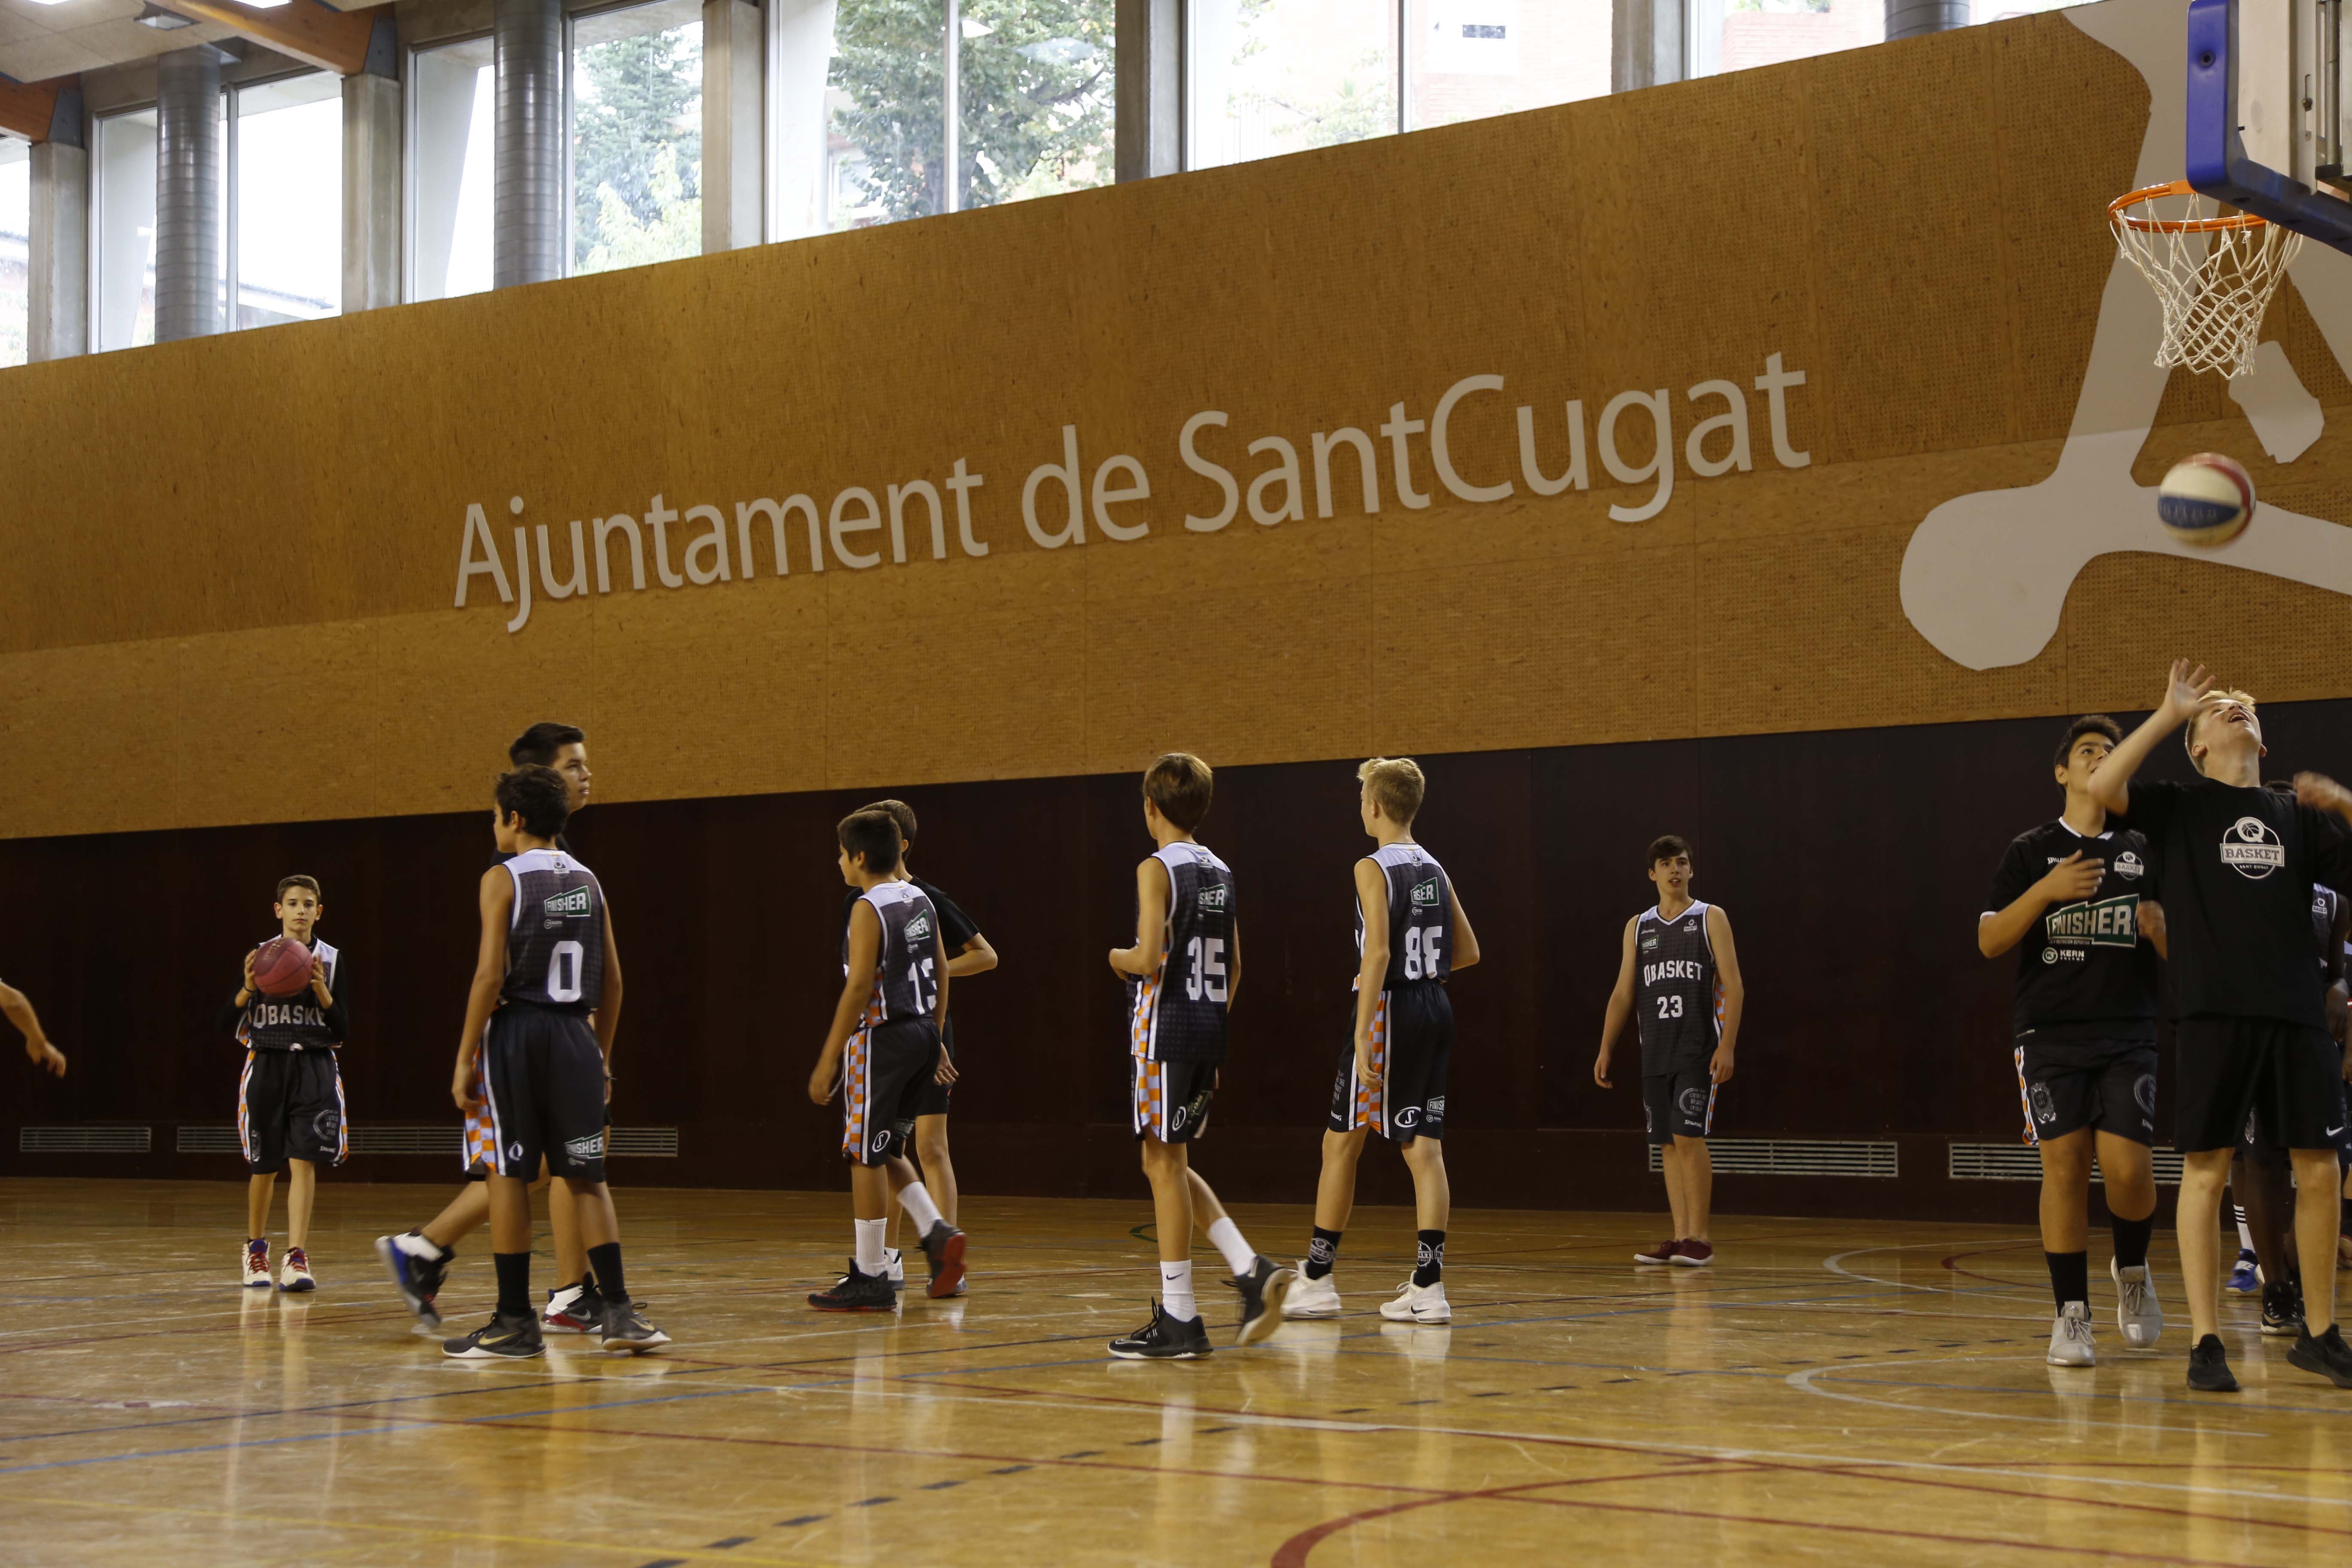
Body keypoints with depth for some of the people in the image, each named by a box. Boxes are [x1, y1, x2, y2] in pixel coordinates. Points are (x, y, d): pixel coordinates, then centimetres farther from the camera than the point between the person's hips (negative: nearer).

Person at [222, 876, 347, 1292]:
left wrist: (322, 991, -13)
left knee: (303, 1161, -13)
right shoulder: (259, 957, 2)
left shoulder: (331, 960, 3)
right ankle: (256, 1248, 32)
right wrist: (248, 989, -16)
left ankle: (296, 1258, -16)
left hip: (314, 1067, -1)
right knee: (264, 1165, 10)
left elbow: (342, 1032, 2)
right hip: (267, 1066, 1)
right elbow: (222, 1022, 0)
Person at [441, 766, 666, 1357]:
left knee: (508, 1174, 2)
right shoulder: (588, 881, 11)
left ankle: (516, 1322, 4)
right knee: (586, 1175, 9)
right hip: (575, 1033, 5)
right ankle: (617, 1311, 3)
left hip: (516, 1032, -5)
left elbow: (490, 975, -12)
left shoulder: (503, 879, -5)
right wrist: (602, 1056, 19)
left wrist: (465, 1058, -8)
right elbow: (612, 979, 11)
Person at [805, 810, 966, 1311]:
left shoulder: (869, 909, -14)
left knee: (865, 1158, 0)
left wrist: (828, 1060, -17)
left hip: (882, 1039, -9)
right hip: (921, 1034, 9)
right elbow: (941, 972, 15)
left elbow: (859, 988, -19)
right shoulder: (920, 901, 10)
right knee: (881, 1153, 20)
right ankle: (937, 1233, 5)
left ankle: (869, 1279, 5)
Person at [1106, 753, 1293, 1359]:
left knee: (1164, 1163, -2)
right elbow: (1233, 966, 16)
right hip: (1209, 1026, 8)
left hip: (1166, 1029, -8)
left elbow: (1149, 959, -21)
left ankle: (1179, 1319, 0)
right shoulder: (1220, 872, 12)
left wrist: (1118, 958, 0)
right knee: (1170, 1164, 16)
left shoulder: (1157, 869, -12)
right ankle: (1252, 1270, 4)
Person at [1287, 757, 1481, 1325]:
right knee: (1424, 1147, 4)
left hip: (1390, 1011, -7)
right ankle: (1428, 1287, -1)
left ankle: (1317, 1280, 10)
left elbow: (1377, 952, -20)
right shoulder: (1434, 869, 12)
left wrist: (1363, 1037, -21)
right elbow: (1468, 952, 17)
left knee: (1341, 1142, 4)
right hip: (1435, 1008, 7)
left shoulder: (1373, 869, -10)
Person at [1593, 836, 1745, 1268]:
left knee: (1689, 1136, -12)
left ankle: (1699, 1238, -5)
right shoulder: (1638, 927, 12)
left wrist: (1727, 1045, -14)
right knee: (1667, 1143, 5)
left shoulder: (1711, 919, 0)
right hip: (1655, 1052, 5)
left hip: (1700, 1050, -5)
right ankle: (1680, 1237, 11)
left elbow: (1733, 986, -5)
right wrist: (1605, 1049, 5)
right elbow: (1623, 993, 13)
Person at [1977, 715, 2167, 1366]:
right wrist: (2048, 889, -15)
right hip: (2050, 1033, -1)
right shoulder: (2031, 850, 7)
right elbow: (1990, 941, -2)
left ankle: (2132, 1269, 20)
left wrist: (2162, 930, -10)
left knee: (2129, 1168, -10)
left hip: (2129, 1034, 1)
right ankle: (2071, 1314, 3)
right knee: (2063, 1165, -7)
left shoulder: (2144, 853, 12)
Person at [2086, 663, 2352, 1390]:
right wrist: (2169, 712, -6)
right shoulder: (2182, 807, 7)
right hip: (2215, 1011, -3)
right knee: (2207, 1171, -4)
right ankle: (2205, 1343, 1)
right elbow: (2102, 786, -11)